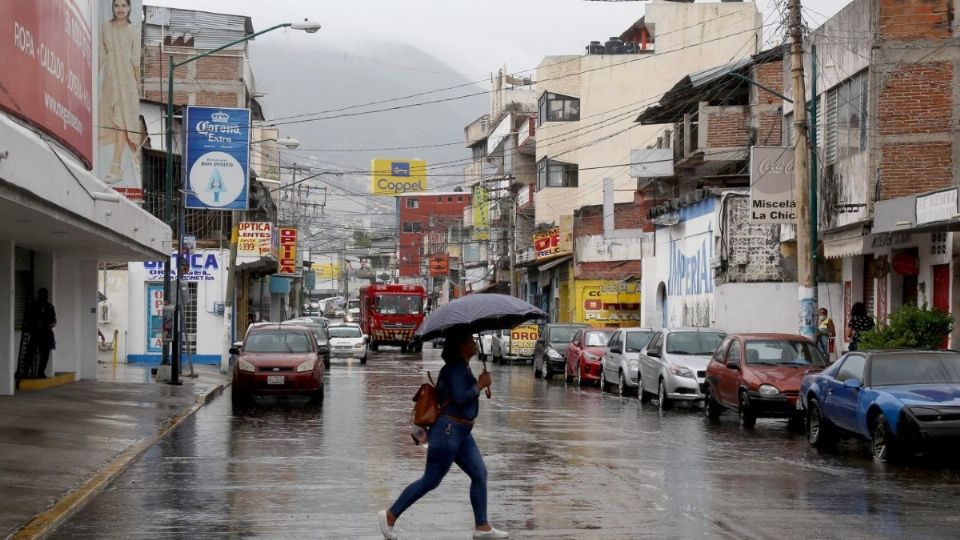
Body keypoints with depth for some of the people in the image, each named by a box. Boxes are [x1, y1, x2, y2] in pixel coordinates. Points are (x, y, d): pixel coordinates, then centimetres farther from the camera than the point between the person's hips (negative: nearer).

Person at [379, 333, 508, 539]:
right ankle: (390, 516, 4)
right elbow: (461, 396, -28)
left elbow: (439, 393, 20)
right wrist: (481, 384, -14)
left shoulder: (461, 367, 14)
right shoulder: (456, 368, -16)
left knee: (480, 474, 8)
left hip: (461, 433, 10)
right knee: (431, 480, -4)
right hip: (448, 430, -10)